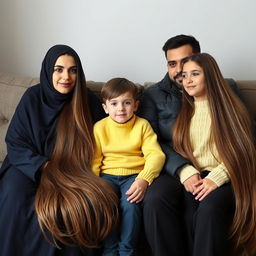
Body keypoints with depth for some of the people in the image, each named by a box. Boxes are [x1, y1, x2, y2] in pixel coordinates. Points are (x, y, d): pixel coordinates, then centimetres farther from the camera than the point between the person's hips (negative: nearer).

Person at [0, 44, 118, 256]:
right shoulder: (33, 97, -3)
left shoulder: (88, 101, -2)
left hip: (71, 169, 0)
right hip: (31, 165, 1)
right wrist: (43, 166, -17)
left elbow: (95, 142, 7)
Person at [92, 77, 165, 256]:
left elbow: (156, 154, -8)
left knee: (130, 203, -29)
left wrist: (143, 179, -25)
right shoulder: (99, 127, 6)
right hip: (108, 175, 1)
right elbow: (93, 160, 4)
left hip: (134, 175, -1)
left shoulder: (142, 125, 2)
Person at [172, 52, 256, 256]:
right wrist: (187, 173, -10)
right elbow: (178, 149, 10)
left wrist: (215, 178, -17)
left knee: (209, 207, -34)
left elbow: (239, 151, -4)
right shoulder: (184, 112, 18)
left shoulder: (229, 107, 4)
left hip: (225, 178, -3)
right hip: (195, 178, 3)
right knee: (192, 214, -30)